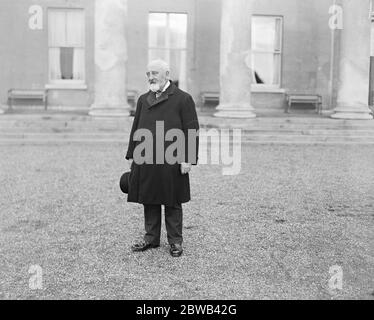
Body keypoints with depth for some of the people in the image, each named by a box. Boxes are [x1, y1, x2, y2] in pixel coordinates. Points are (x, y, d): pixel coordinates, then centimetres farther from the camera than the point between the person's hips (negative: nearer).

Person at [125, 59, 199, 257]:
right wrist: (131, 156, 12)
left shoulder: (183, 99, -2)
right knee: (149, 202, 11)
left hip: (171, 163, -5)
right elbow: (135, 129, 17)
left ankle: (175, 241, 19)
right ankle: (151, 238, 25)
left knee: (172, 204, 6)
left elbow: (192, 130, -6)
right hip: (145, 163, 5)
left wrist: (188, 160, -12)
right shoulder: (143, 100, 14)